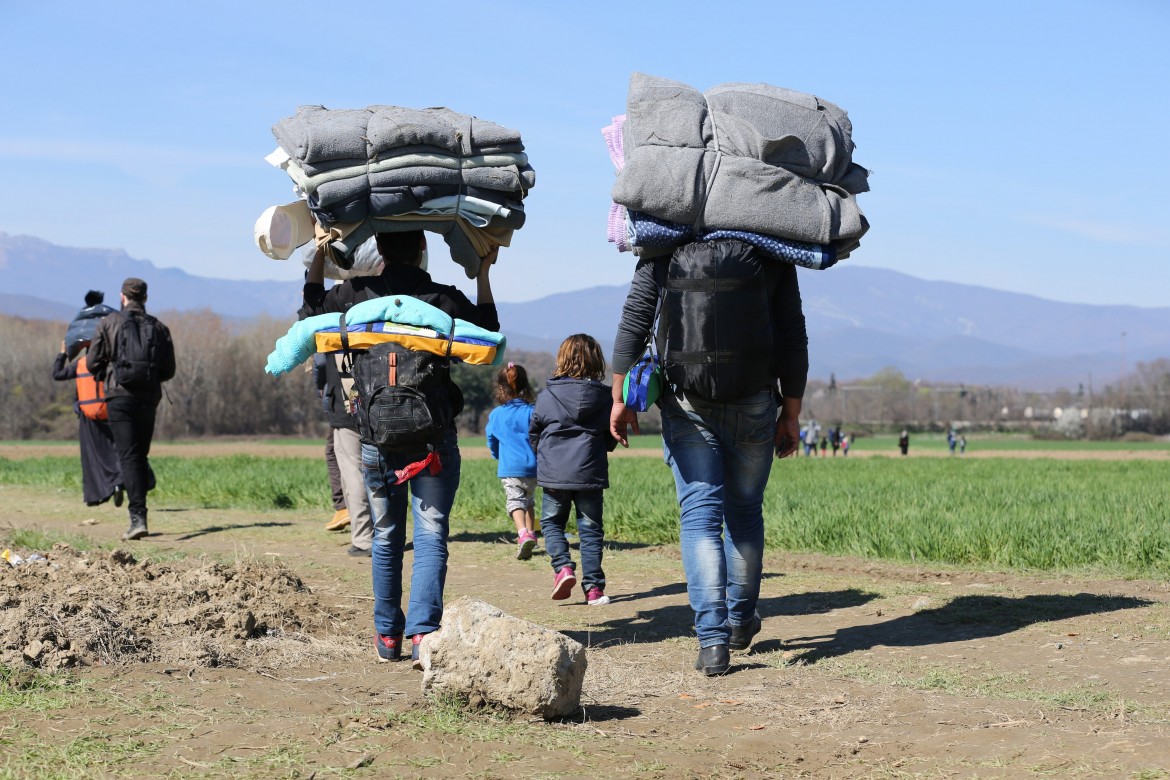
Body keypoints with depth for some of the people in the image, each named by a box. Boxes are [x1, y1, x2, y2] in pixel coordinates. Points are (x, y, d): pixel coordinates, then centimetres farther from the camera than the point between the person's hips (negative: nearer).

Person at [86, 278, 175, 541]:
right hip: (149, 398, 3)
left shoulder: (108, 323, 0)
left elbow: (93, 363, 0)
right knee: (141, 455, 16)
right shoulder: (159, 328, 8)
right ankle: (138, 515, 18)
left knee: (128, 456, -7)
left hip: (120, 395, -3)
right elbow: (169, 371, 8)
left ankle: (138, 517, -19)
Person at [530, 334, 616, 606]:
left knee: (551, 522, 16)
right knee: (591, 529, 7)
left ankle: (562, 566, -7)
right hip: (590, 474, 0)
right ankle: (593, 587, 4)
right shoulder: (605, 396, -1)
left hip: (554, 474, 0)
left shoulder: (546, 395, -2)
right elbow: (611, 439, 7)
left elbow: (534, 434, 7)